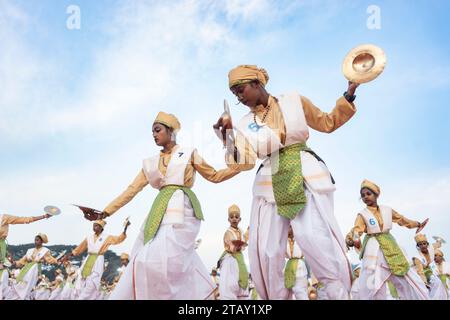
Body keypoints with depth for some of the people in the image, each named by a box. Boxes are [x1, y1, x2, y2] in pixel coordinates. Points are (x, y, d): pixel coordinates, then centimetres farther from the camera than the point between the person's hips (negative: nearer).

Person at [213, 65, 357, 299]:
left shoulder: (294, 101, 4)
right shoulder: (245, 125, 9)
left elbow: (328, 123, 13)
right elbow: (242, 163, -3)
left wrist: (348, 97, 2)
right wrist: (227, 135, -17)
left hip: (306, 178, -3)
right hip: (270, 186, 3)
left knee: (321, 247, -9)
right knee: (264, 255, 3)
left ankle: (341, 294, 8)